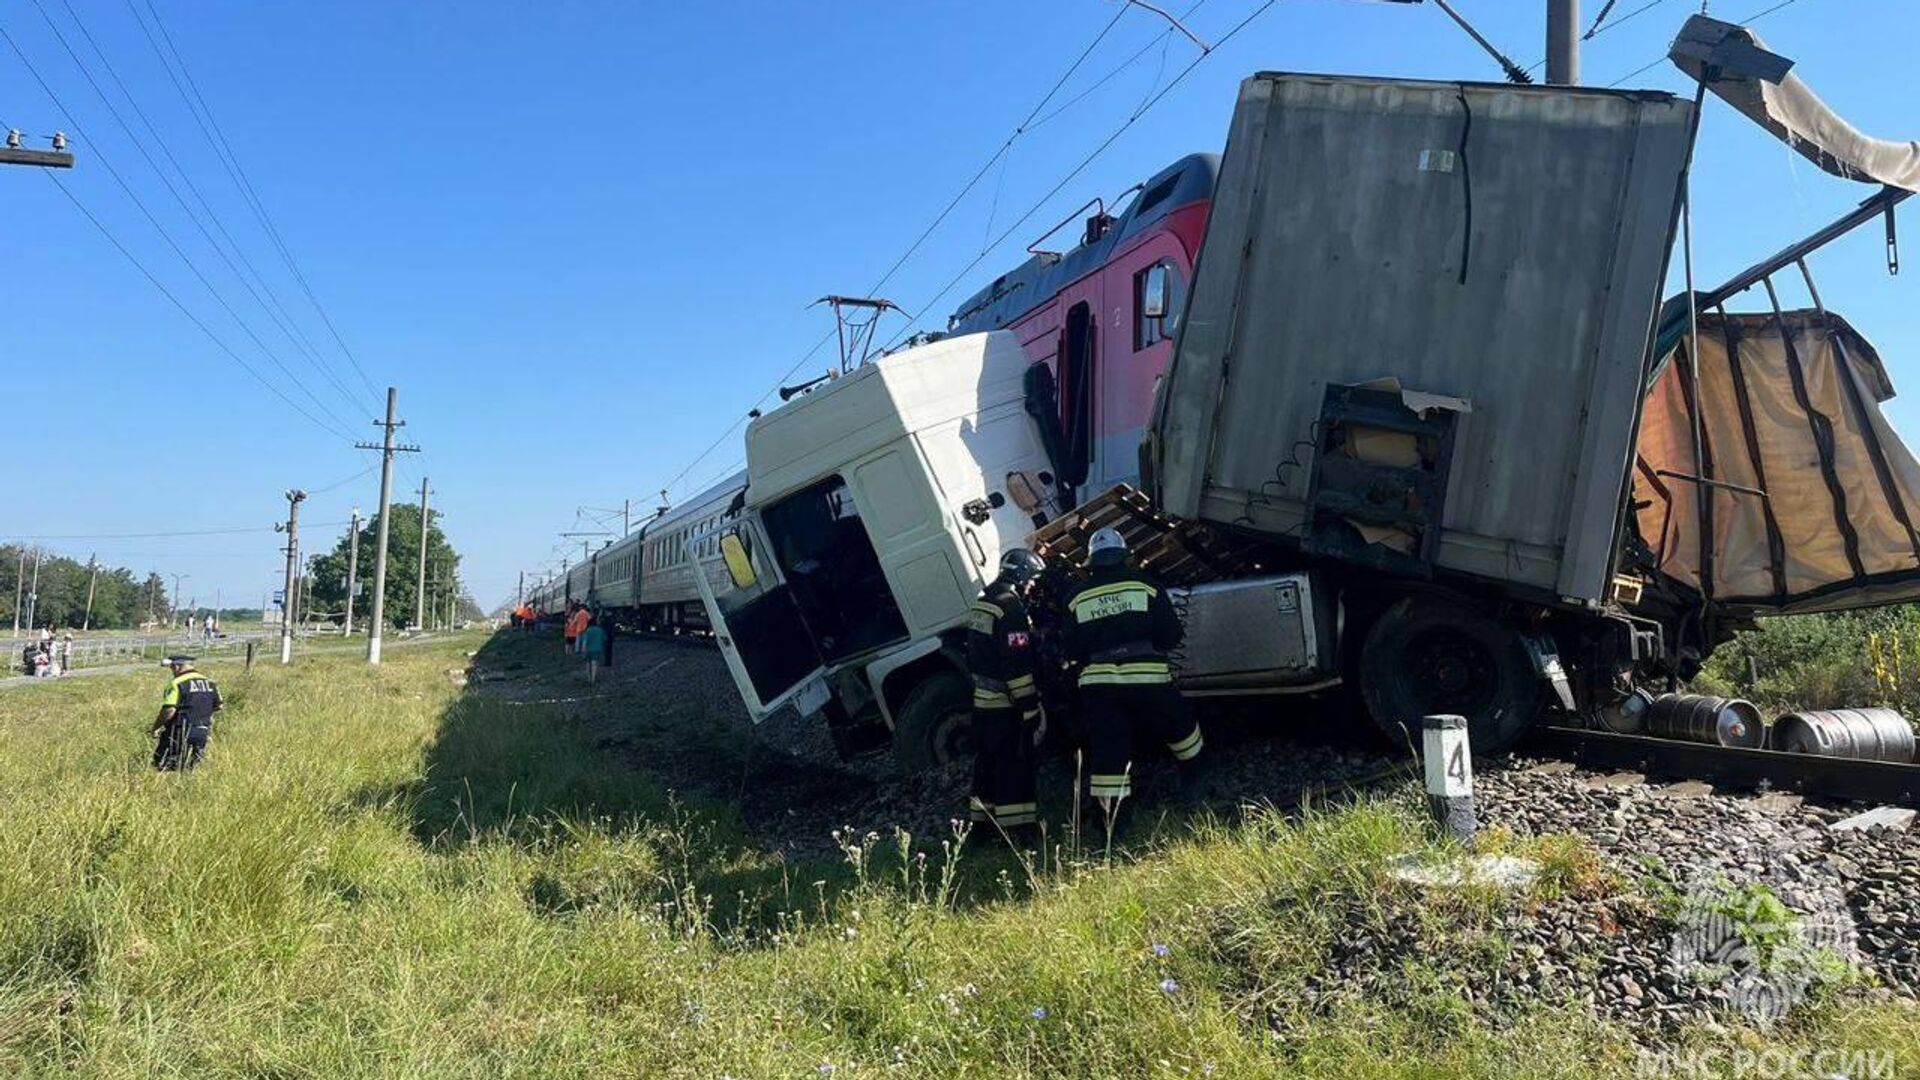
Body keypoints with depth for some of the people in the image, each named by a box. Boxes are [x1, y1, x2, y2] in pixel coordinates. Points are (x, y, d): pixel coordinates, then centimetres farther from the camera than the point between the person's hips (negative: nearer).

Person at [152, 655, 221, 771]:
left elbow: (169, 711, -21)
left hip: (180, 733, -7)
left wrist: (155, 727, -8)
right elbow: (217, 707, 14)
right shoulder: (209, 683, 10)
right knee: (188, 770, 15)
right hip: (202, 733, 7)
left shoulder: (177, 683, -12)